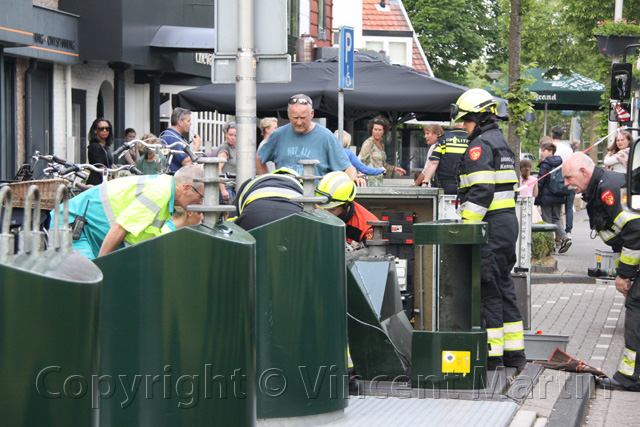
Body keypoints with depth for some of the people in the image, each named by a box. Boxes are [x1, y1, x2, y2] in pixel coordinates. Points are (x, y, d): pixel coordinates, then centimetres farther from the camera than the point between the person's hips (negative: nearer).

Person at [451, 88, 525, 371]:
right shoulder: (500, 141, 19)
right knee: (503, 285, 14)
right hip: (508, 221, 10)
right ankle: (514, 351, 17)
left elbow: (481, 191, -21)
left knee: (487, 289, -4)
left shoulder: (480, 145, -11)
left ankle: (491, 353, -2)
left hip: (490, 226, -10)